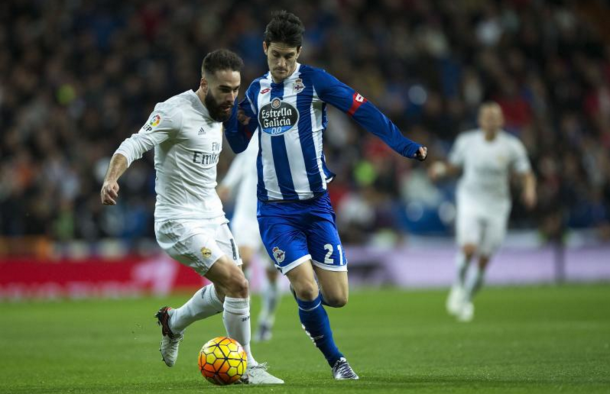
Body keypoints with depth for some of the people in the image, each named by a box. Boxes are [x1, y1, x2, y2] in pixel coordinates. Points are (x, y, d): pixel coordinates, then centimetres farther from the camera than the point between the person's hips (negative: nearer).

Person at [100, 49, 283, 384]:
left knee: (225, 293, 16)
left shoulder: (216, 114, 9)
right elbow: (134, 145, -27)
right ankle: (247, 368, -5)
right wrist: (111, 178, -43)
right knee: (236, 283, -19)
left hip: (212, 217, 9)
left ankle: (173, 323, 44)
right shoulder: (175, 111, -17)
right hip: (179, 222, -9)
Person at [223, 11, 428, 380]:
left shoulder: (314, 80, -4)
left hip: (316, 204, -1)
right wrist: (230, 116, -2)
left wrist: (404, 145, -23)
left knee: (337, 297, -4)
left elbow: (363, 111, -12)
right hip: (275, 209, 1)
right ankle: (336, 360, 7)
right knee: (307, 290, -15)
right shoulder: (256, 91, 8)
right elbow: (239, 144, 19)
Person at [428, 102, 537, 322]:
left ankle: (467, 299, 26)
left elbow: (527, 176, 1)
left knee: (483, 262, 3)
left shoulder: (512, 147, -4)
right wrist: (441, 170, -9)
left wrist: (529, 192, -20)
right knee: (468, 249, -23)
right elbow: (454, 167, 13)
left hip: (497, 207, 1)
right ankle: (458, 287, 5)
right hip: (470, 202, -1)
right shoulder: (466, 141, -1)